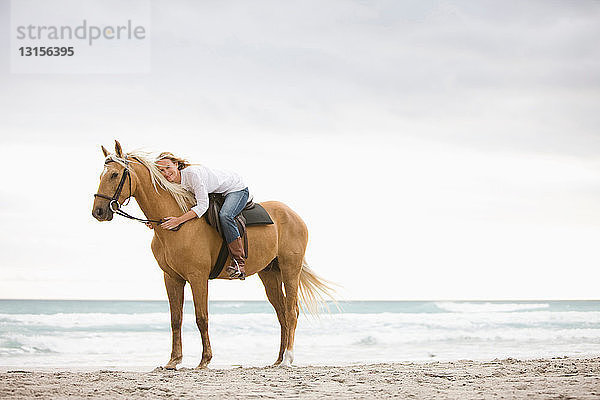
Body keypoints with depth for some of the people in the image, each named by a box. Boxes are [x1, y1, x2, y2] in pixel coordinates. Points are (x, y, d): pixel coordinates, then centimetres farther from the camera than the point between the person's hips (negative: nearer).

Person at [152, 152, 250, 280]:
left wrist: (179, 220, -44)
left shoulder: (192, 173, -33)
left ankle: (238, 262, -32)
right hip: (217, 194, 9)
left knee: (224, 215, -35)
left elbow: (203, 206, -37)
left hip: (237, 189, -9)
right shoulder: (173, 183, -7)